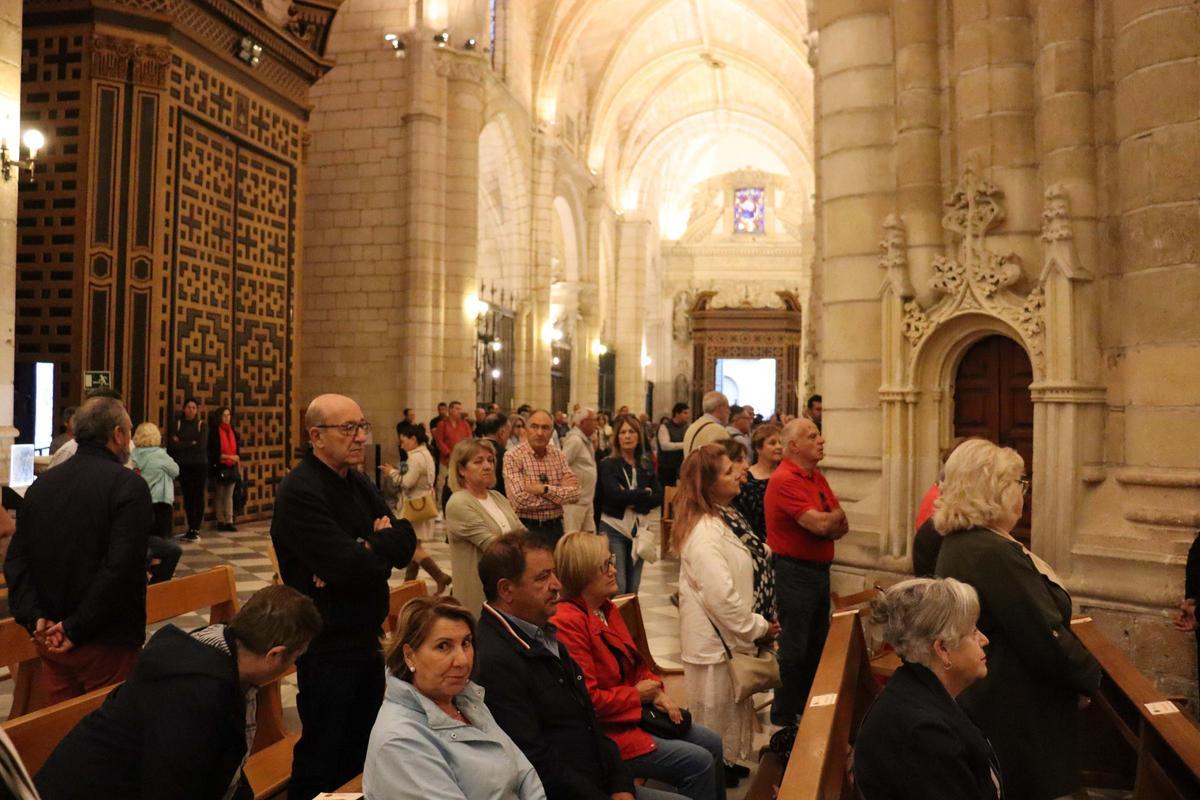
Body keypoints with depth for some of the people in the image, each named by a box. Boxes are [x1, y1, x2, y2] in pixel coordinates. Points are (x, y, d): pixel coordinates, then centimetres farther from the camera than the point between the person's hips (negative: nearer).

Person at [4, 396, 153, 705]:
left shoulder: (41, 485, 7)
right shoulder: (129, 486, -15)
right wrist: (77, 628, -16)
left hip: (50, 640, 6)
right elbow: (121, 568, -23)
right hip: (109, 641, -6)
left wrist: (34, 617, -3)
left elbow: (17, 561, 4)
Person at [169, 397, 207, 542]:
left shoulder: (202, 425, 2)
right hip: (183, 466, 2)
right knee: (187, 496, 5)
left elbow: (202, 446, -11)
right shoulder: (177, 424, 6)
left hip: (199, 465, -2)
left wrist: (182, 444, -7)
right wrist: (192, 443, -10)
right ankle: (191, 528, 12)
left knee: (198, 496, -3)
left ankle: (196, 530, -2)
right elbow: (173, 445, -7)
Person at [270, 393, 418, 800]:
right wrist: (383, 549, -9)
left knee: (363, 749, 19)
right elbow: (348, 565, -28)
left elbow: (405, 543, 0)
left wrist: (367, 547, -19)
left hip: (367, 637, 8)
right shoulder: (298, 492, -18)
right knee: (324, 756, 6)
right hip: (327, 645, -8)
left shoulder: (360, 483, 9)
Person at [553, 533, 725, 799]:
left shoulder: (607, 608, 7)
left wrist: (656, 691, -1)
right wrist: (637, 694, -14)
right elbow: (587, 699, -27)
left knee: (712, 743, 11)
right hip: (608, 730, -10)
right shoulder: (568, 623, -24)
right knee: (699, 762, -12)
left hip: (635, 712, 10)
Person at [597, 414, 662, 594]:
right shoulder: (608, 464, -4)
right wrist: (644, 494, -9)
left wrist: (632, 501, -14)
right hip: (614, 528, -4)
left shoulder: (646, 465, 8)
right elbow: (615, 495, -18)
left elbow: (659, 497, 1)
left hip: (640, 528, 4)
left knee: (633, 587, 10)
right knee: (617, 588, -10)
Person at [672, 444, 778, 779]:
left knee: (729, 710, 25)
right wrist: (758, 628, -17)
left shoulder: (714, 522, 7)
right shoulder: (704, 534, -27)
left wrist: (756, 623, 11)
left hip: (725, 637, 10)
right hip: (714, 642, -10)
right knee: (717, 715, 9)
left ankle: (727, 764, 42)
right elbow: (721, 597, -30)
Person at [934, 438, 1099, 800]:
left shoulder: (960, 542, 5)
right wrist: (1089, 676, -5)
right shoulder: (993, 555, -27)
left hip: (984, 698, 9)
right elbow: (1047, 639, -23)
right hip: (1014, 712, -9)